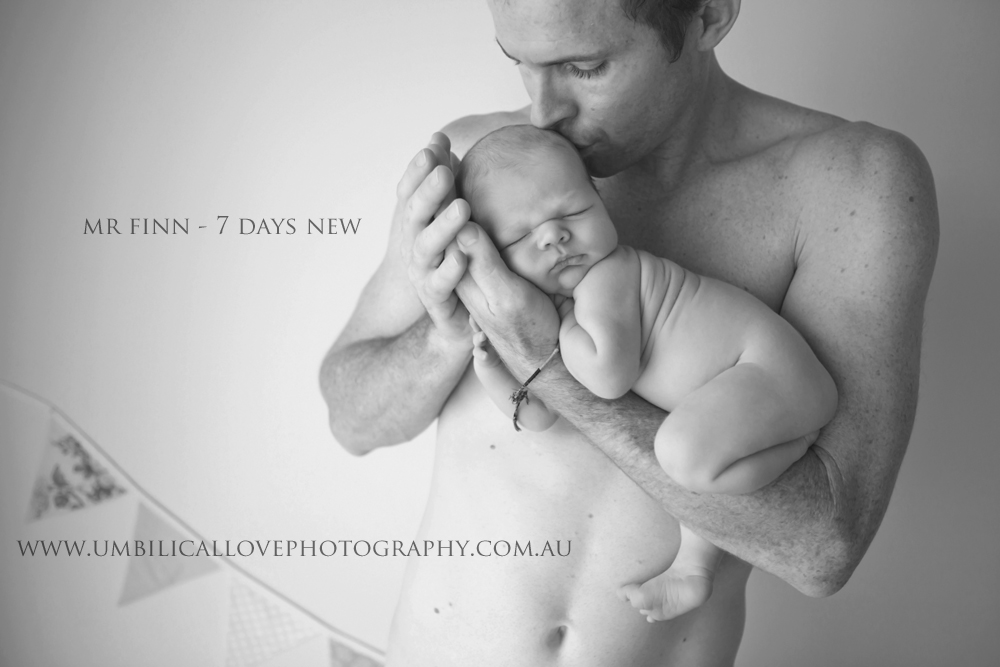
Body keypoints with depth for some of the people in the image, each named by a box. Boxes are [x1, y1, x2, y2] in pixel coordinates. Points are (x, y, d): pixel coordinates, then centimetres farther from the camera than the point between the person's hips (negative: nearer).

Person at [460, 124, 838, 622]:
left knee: (684, 450, -32)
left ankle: (797, 447, -8)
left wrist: (553, 322, -19)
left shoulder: (605, 278, -20)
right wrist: (490, 366, -12)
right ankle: (693, 568, 37)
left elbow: (609, 378, -33)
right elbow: (540, 416, 4)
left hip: (766, 364, -10)